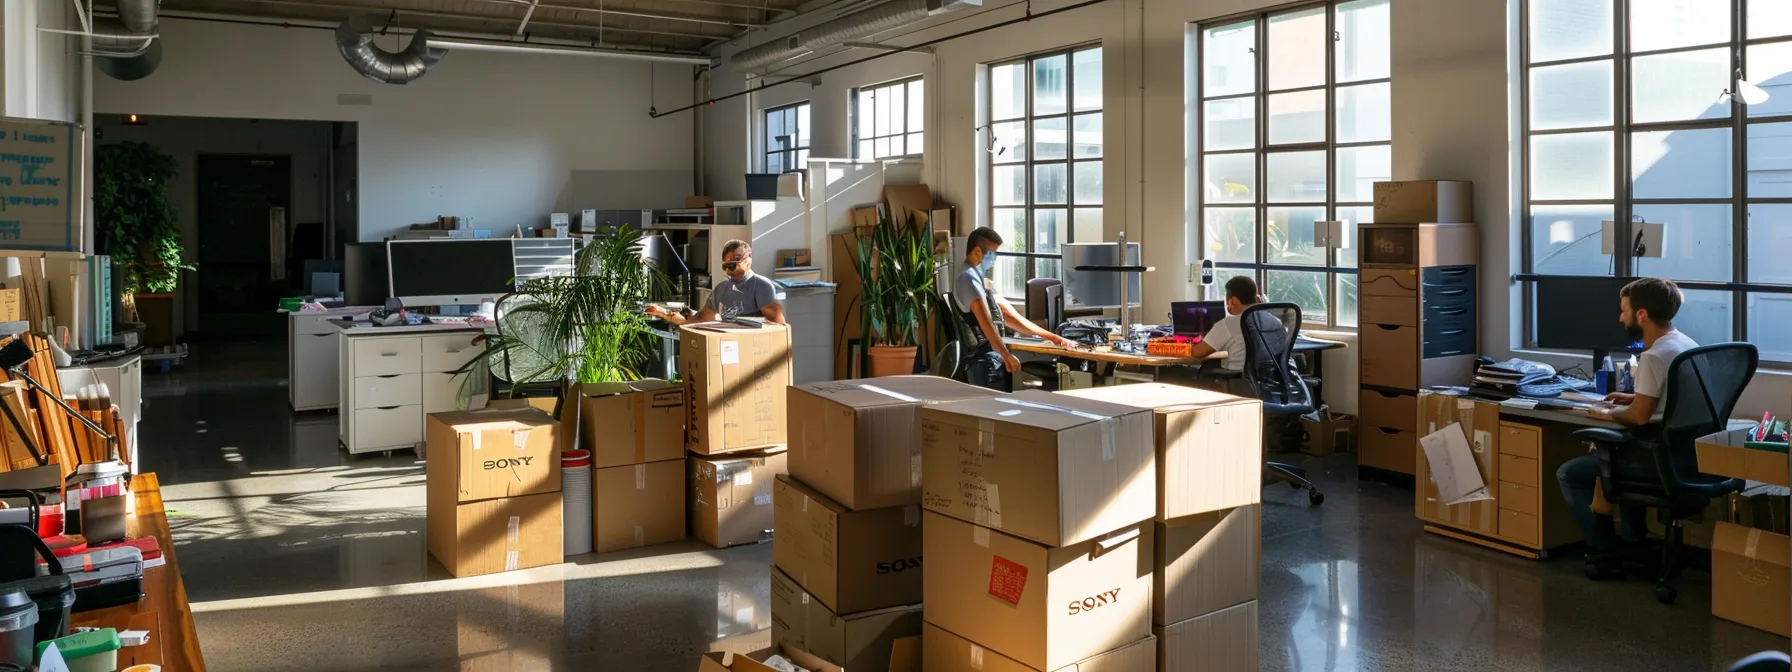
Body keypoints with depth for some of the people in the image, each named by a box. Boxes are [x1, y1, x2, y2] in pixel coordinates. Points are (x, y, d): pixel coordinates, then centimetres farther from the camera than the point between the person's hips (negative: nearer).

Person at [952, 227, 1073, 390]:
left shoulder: (980, 281, 22)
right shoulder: (968, 278, -10)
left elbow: (1009, 316, 23)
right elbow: (984, 319, -24)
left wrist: (1051, 337, 20)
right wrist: (1006, 355, -34)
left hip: (991, 358, 10)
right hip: (985, 361, -10)